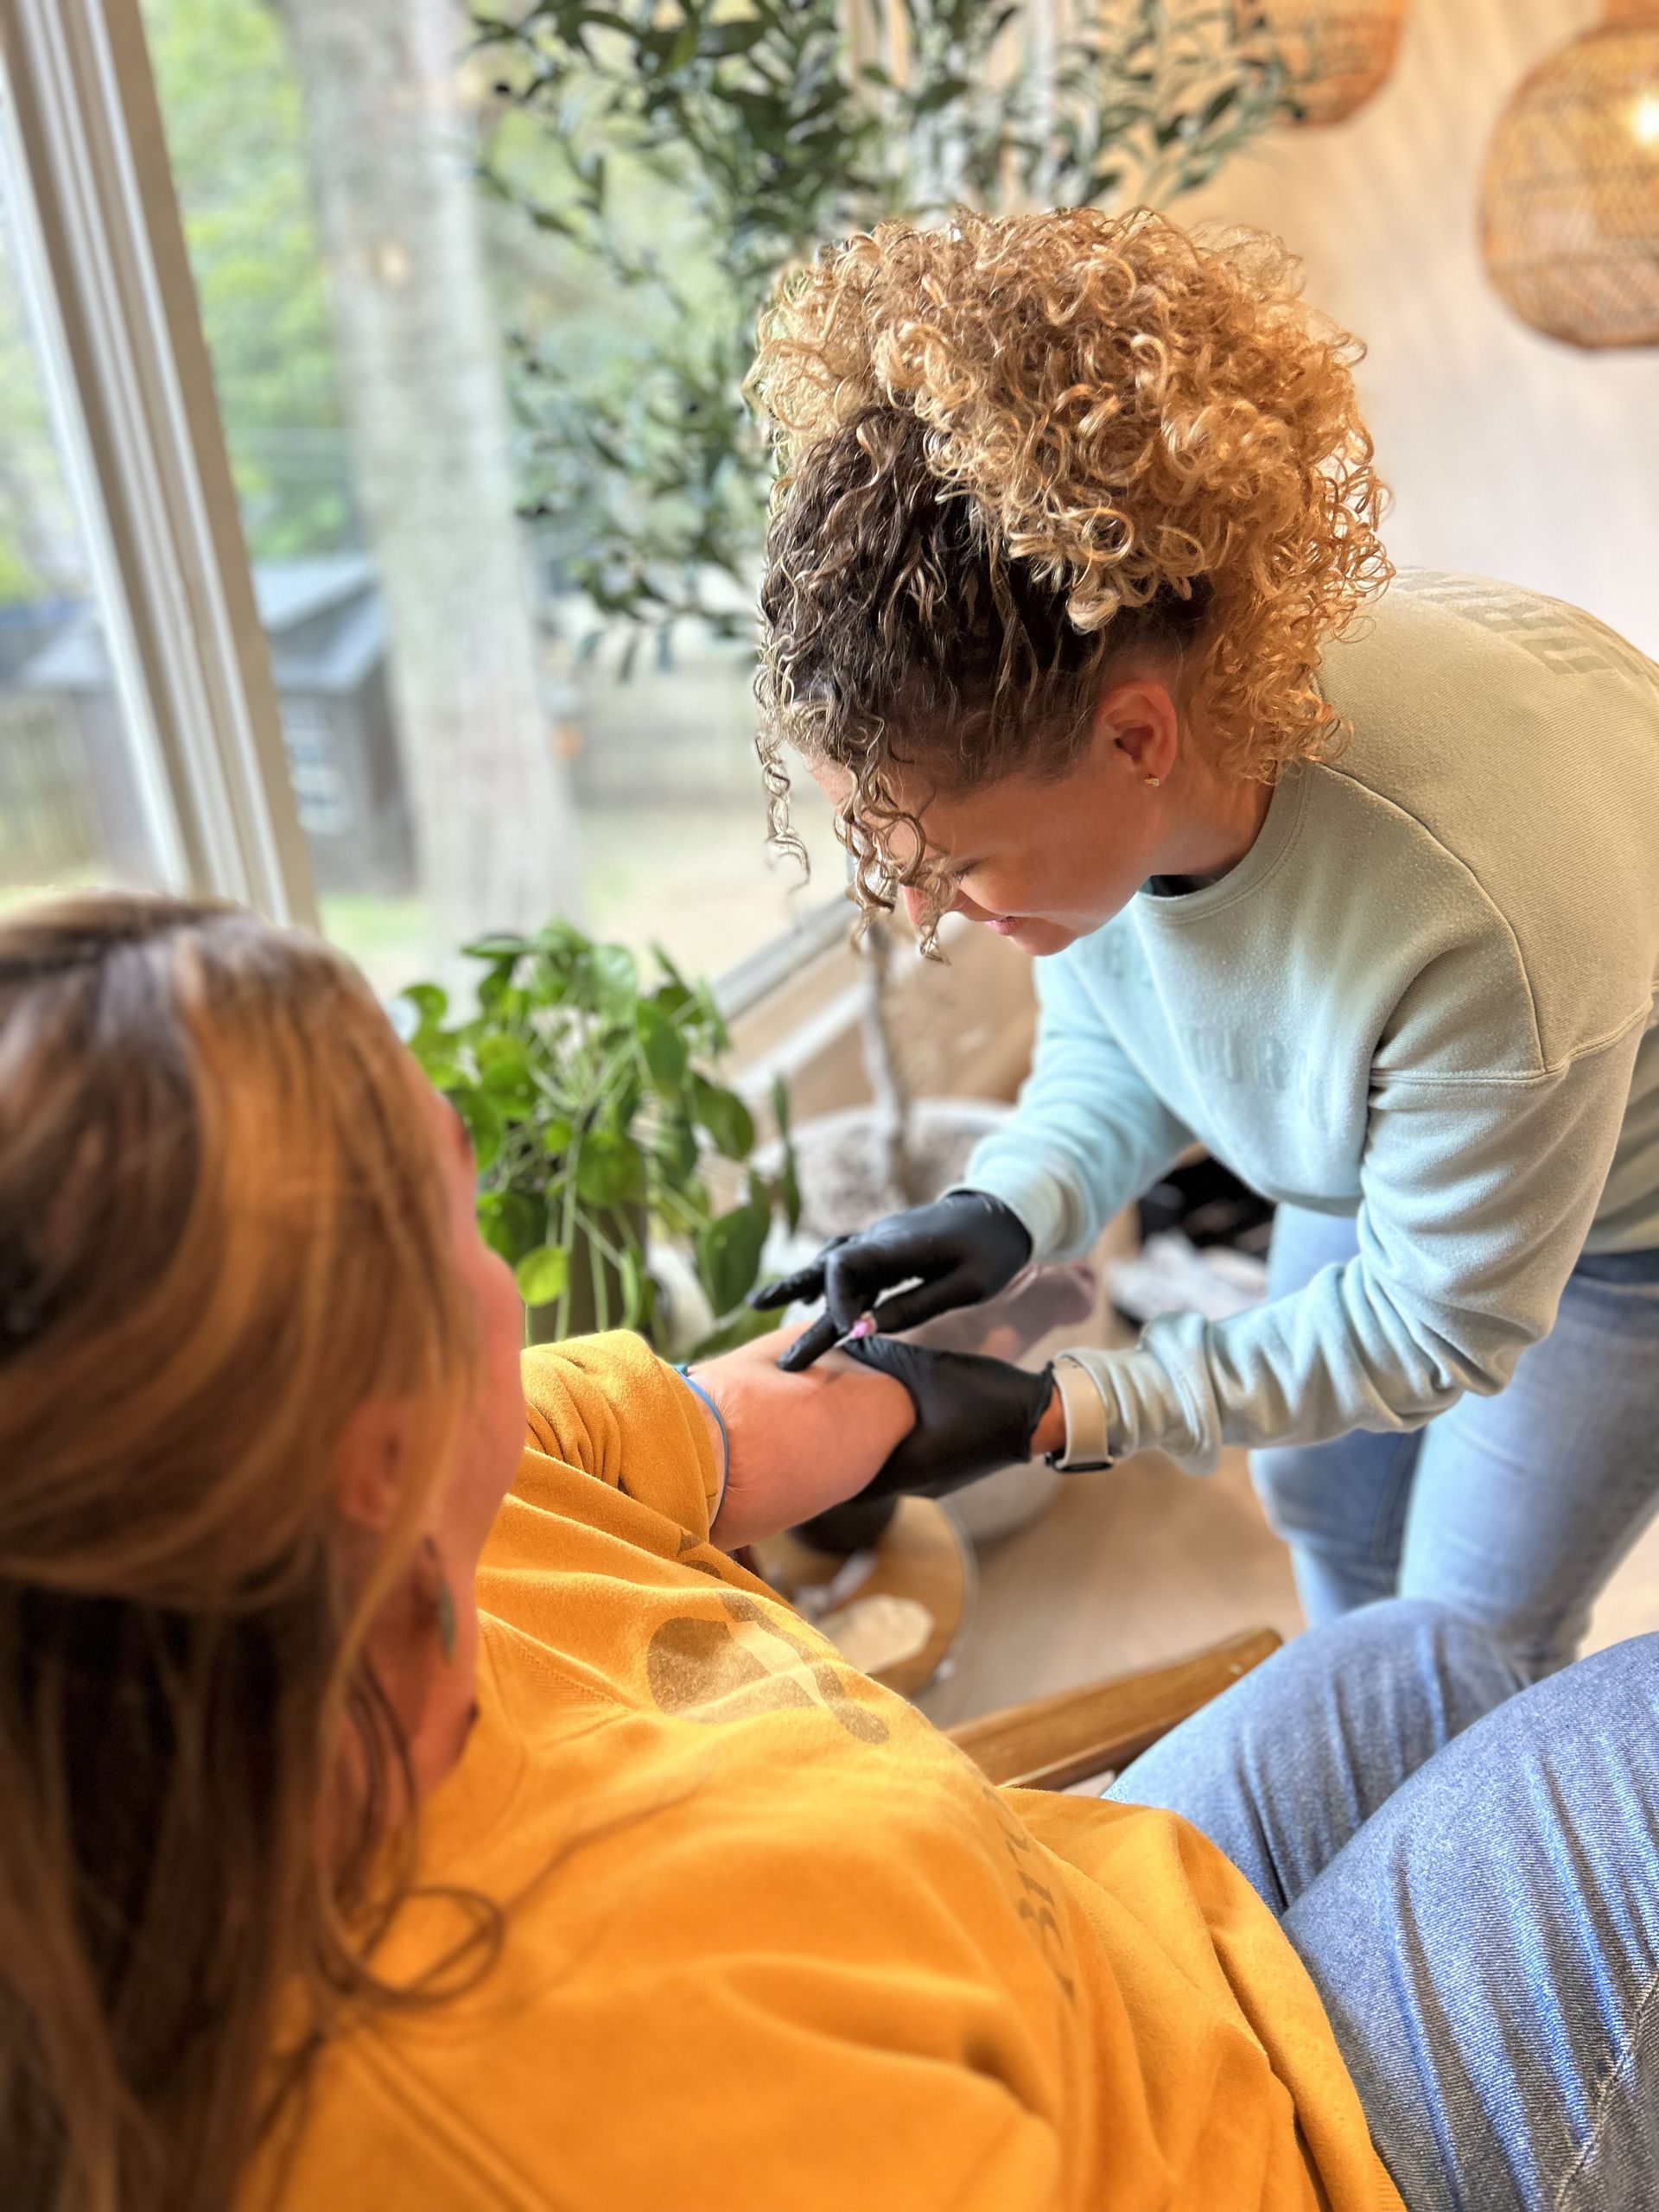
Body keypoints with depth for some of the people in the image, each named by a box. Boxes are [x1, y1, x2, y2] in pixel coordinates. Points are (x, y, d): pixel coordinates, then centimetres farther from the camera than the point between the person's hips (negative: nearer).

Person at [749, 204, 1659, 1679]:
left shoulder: (1487, 923, -48)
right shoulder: (1042, 714, -28)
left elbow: (1441, 1326, -30)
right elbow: (1109, 1034, -7)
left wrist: (1056, 1415, -31)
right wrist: (1005, 1212, -27)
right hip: (1384, 1139, 6)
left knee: (1475, 1625, 11)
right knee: (1323, 1501, 25)